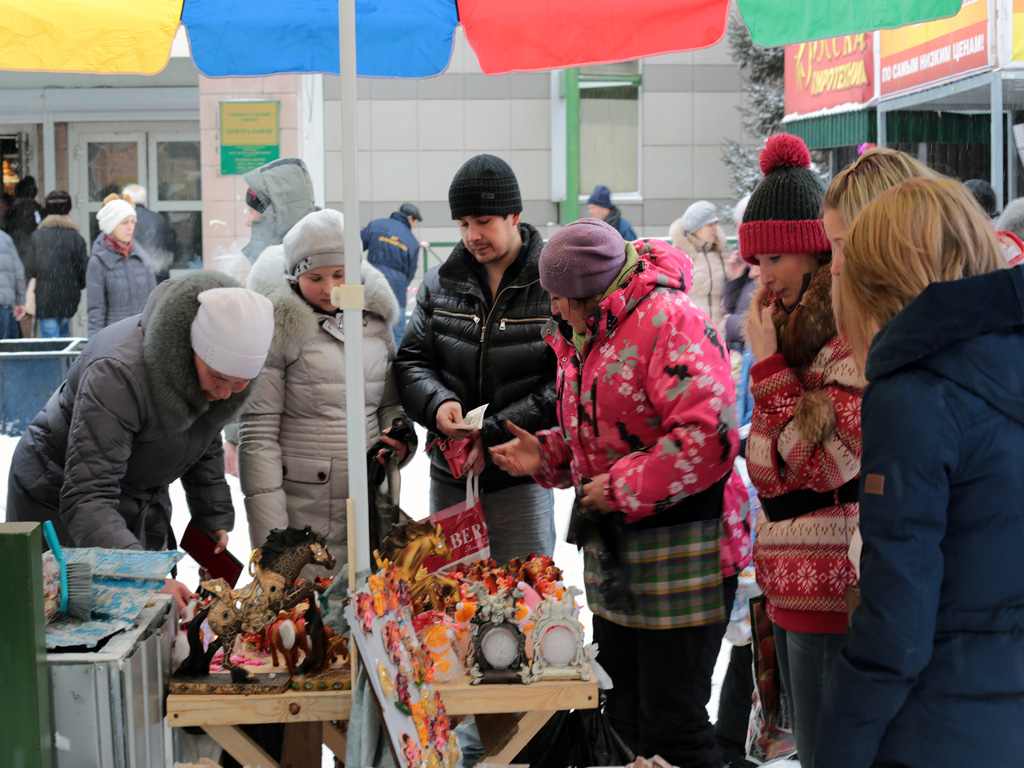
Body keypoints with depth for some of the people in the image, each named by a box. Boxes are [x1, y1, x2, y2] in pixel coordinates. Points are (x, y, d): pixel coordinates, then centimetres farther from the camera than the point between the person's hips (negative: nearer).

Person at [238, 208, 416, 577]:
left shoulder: (374, 320, 9)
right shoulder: (278, 328, -6)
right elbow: (257, 435, -8)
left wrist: (400, 438, -3)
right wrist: (271, 540, -13)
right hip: (301, 514, -4)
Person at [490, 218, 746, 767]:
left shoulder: (669, 320, -17)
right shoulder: (577, 335, 12)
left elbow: (709, 436, -27)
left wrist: (623, 488, -21)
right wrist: (546, 455, 5)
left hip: (679, 554, -9)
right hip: (610, 547, 9)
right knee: (622, 718, 18)